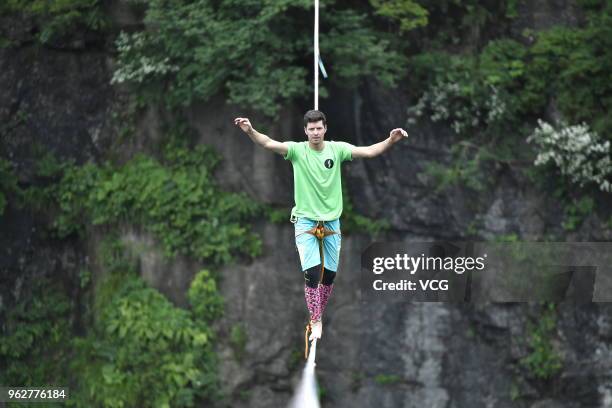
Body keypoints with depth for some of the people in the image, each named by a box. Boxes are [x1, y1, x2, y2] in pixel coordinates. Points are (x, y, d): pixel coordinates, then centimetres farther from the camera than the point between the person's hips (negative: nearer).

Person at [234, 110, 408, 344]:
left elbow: (368, 151, -10)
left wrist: (390, 141, -27)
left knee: (329, 274, 8)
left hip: (331, 222, 3)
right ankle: (315, 322, -3)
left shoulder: (337, 149, -3)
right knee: (312, 272, -13)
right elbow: (269, 144, -21)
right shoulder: (297, 150, -8)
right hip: (305, 221, -3)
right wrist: (250, 132, -40)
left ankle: (318, 315, 28)